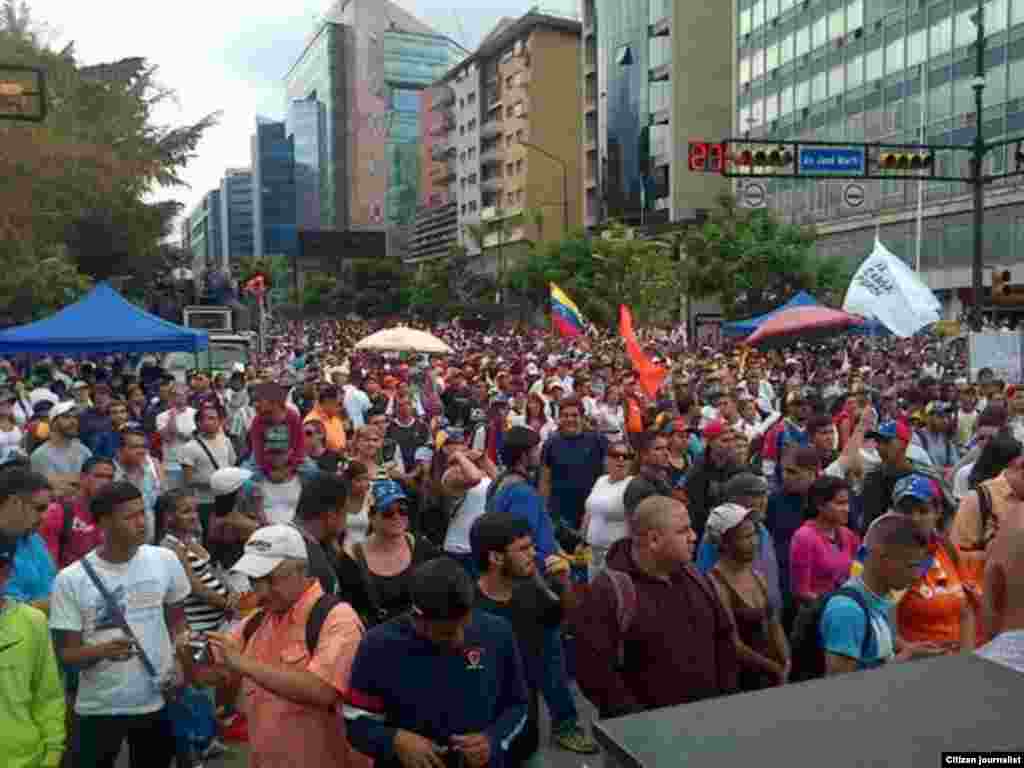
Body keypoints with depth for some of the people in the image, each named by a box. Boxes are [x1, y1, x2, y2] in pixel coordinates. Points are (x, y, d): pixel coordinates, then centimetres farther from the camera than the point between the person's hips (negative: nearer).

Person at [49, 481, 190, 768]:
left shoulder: (165, 560, -5)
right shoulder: (70, 579, -12)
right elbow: (67, 653, -7)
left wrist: (178, 663, -5)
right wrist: (103, 650, -27)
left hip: (157, 701, 2)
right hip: (98, 709, -2)